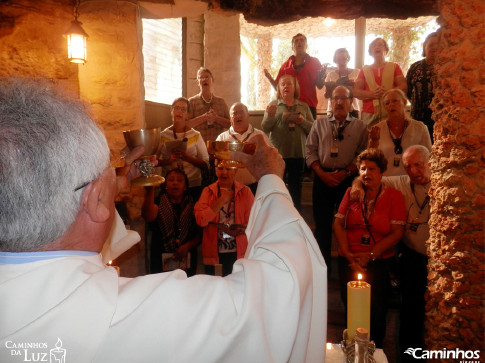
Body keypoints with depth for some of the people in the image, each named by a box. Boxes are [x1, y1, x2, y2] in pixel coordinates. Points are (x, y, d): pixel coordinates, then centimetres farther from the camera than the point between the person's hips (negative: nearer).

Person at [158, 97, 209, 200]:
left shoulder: (196, 135, 2)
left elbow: (206, 165, -2)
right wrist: (169, 160, -15)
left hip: (193, 185, 0)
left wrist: (187, 158, -17)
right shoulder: (163, 135, 5)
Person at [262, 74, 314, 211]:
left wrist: (303, 122, -11)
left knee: (295, 189, 8)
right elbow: (265, 128, -2)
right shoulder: (273, 105, 8)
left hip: (298, 155, 2)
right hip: (277, 154, -2)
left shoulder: (303, 107, 13)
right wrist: (270, 116, -20)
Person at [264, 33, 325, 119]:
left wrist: (321, 77, -14)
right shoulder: (285, 65, 15)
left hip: (309, 106, -1)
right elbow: (277, 87, 13)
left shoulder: (314, 62, 11)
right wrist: (269, 78, -4)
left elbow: (320, 86, 6)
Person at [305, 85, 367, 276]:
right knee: (322, 223, 4)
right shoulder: (319, 124, 13)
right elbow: (310, 151, 7)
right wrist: (322, 173, -6)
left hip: (348, 179, -1)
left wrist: (345, 172, -12)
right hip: (323, 178, 1)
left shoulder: (359, 126, 9)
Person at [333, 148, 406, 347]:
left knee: (376, 313, -3)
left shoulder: (394, 196, 2)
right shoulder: (351, 193, 9)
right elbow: (338, 224, 4)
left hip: (379, 263, -2)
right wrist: (348, 255, -8)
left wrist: (370, 255, -13)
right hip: (349, 261, 2)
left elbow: (397, 232, -6)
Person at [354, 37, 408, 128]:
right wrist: (373, 94, -10)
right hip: (369, 114, 0)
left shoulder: (394, 67, 16)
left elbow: (404, 87, 6)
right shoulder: (364, 70, 17)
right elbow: (356, 92, 7)